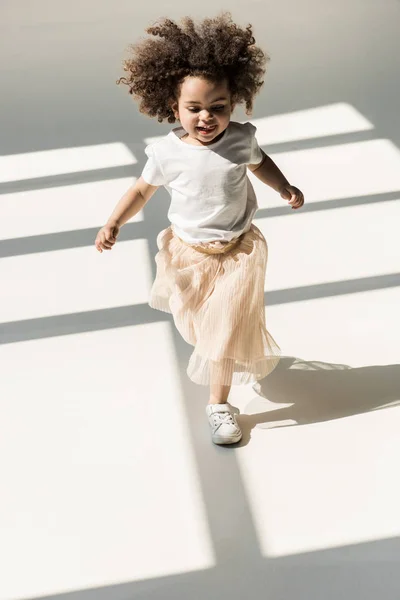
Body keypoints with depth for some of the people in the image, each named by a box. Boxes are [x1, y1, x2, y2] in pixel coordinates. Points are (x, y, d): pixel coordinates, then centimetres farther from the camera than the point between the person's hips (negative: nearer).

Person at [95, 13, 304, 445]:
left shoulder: (241, 139, -15)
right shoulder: (167, 153, -18)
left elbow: (259, 162, 9)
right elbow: (142, 189, -3)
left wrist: (285, 188, -3)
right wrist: (114, 224, -13)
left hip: (237, 252, -1)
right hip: (188, 254, 1)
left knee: (226, 330, 0)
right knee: (195, 324, 20)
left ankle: (219, 402, 19)